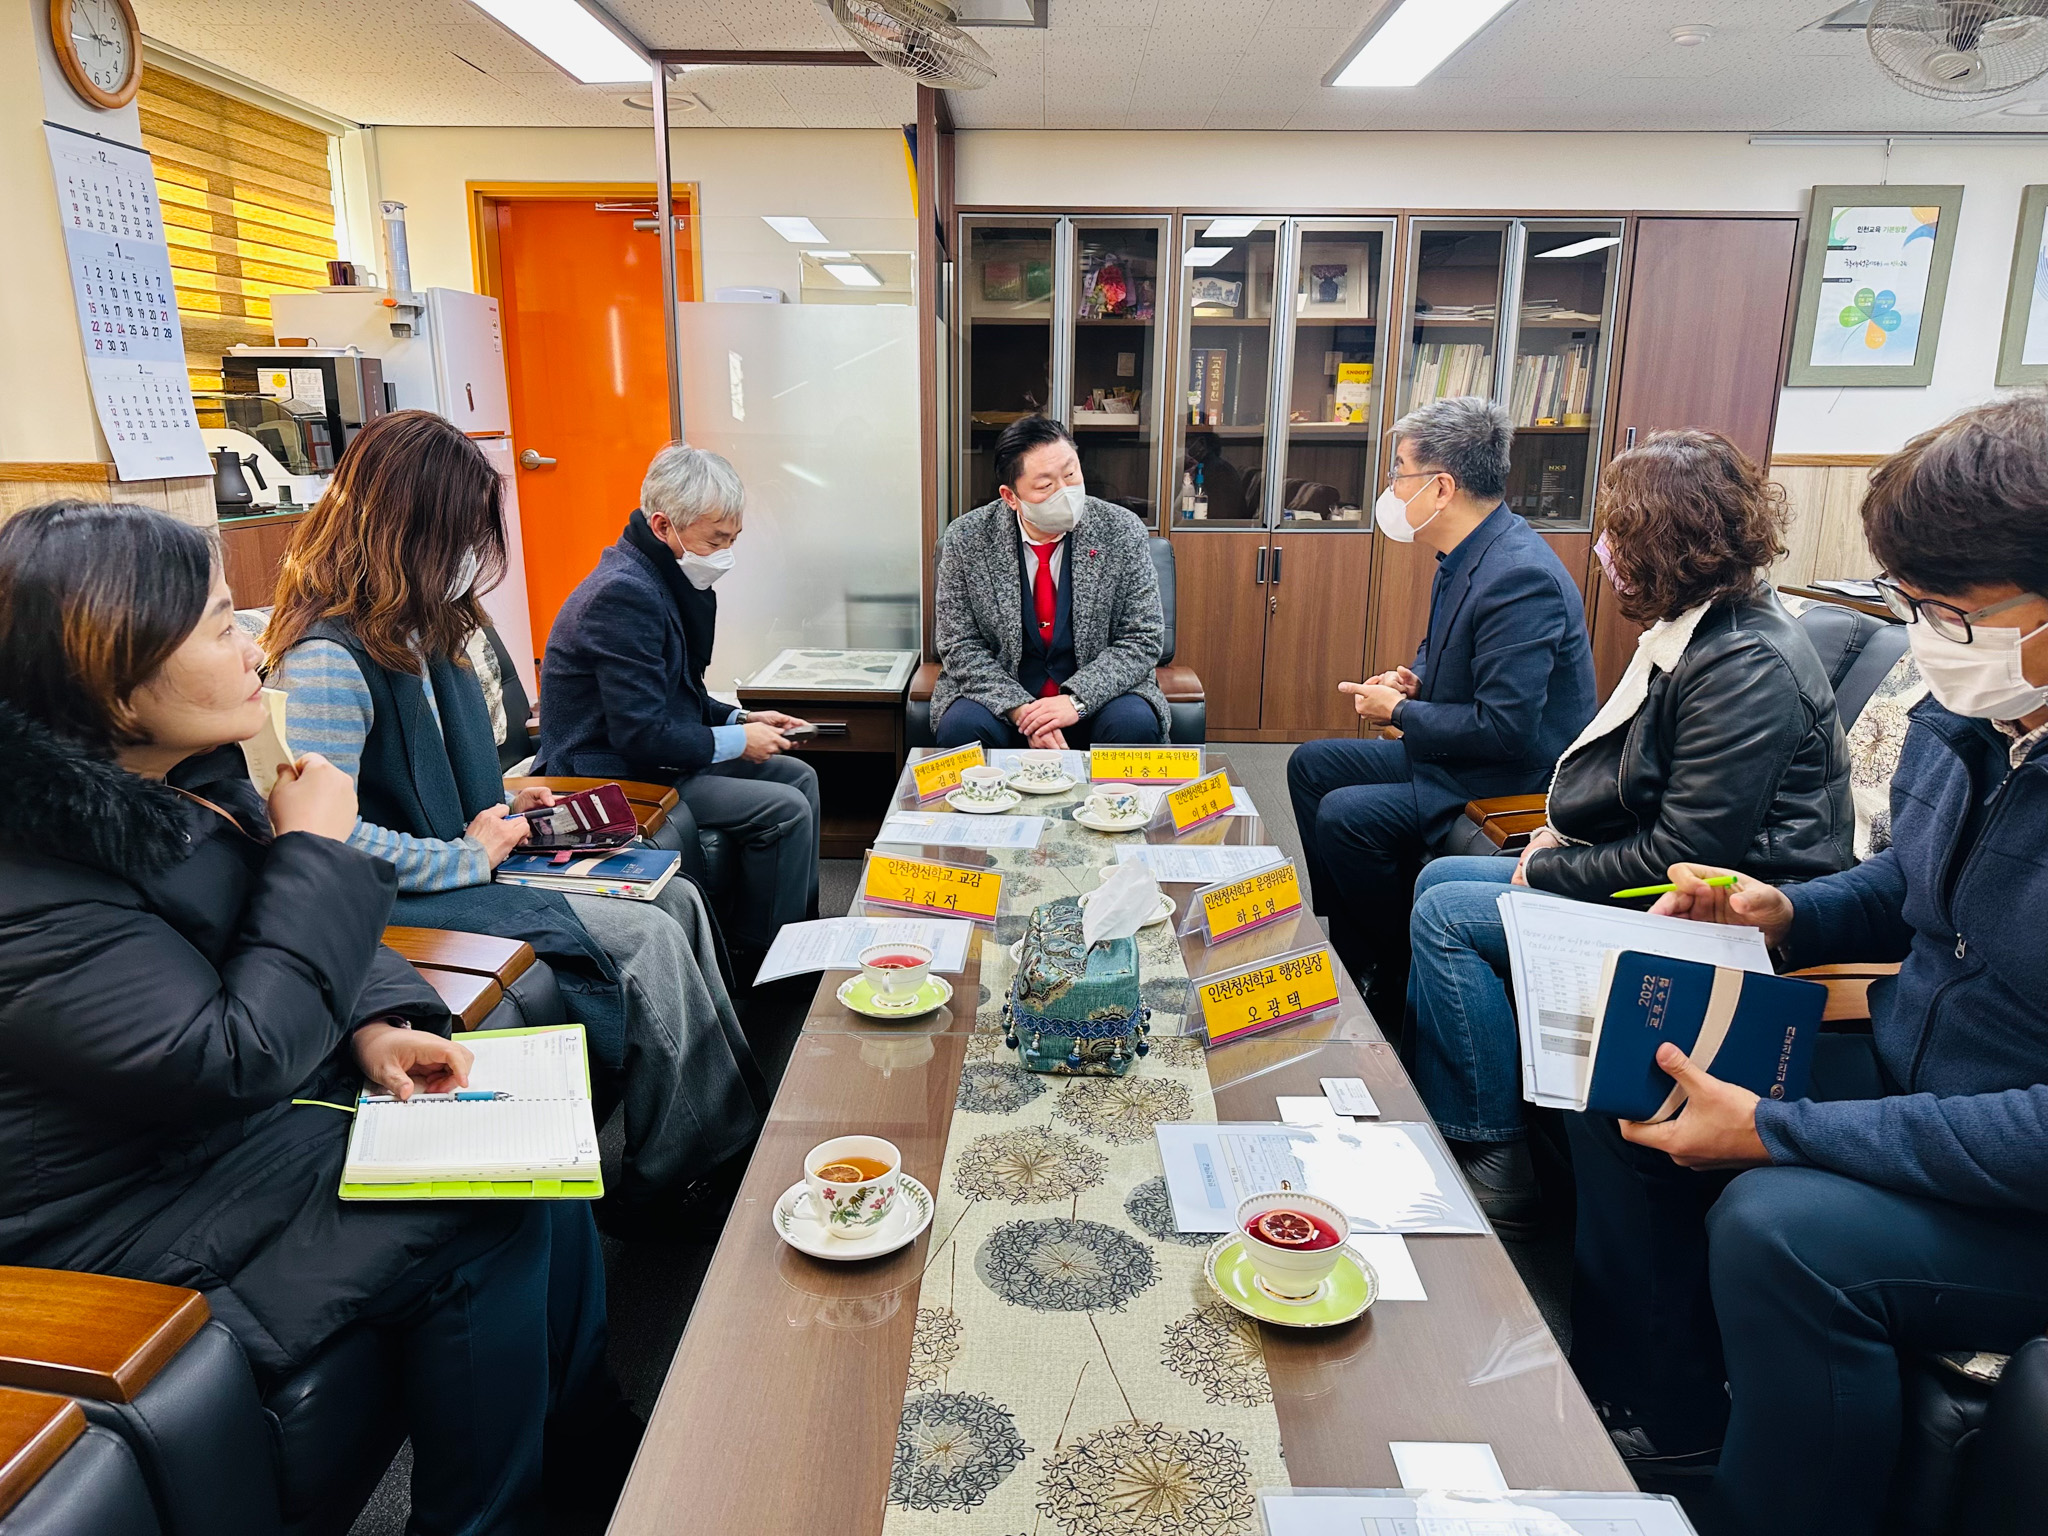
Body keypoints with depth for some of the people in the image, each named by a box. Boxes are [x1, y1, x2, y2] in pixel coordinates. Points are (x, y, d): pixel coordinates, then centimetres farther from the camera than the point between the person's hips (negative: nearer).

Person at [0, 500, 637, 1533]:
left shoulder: (189, 779, 2)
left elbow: (320, 940, 12)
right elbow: (232, 1055, -28)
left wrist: (379, 1021, -8)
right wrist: (315, 850, -20)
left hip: (262, 1117, 9)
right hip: (149, 1227, -8)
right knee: (490, 1229, -17)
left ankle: (594, 1441, 16)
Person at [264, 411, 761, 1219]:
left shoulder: (412, 631, 10)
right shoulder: (329, 658, -22)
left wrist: (497, 801, 7)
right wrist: (468, 856, -18)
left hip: (463, 863, 10)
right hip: (400, 906, -10)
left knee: (674, 895, -1)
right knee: (648, 940, -17)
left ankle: (737, 1105, 7)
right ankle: (670, 1180, -1)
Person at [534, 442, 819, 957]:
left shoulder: (666, 581, 8)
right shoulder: (625, 593, -24)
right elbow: (643, 735, -27)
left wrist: (740, 719, 6)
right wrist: (737, 741, -15)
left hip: (655, 753, 11)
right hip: (610, 776, -11)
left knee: (799, 776, 11)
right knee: (785, 811, -18)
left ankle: (803, 928, 20)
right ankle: (757, 957, -3)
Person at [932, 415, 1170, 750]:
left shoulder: (1122, 531, -7)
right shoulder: (965, 540, -7)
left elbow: (1142, 640, -6)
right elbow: (961, 646, -5)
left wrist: (1077, 700, -21)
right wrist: (1020, 709, -21)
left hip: (1098, 694, 1)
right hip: (1001, 698, 0)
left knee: (1136, 723, -29)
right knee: (960, 726, -29)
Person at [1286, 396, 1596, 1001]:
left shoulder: (1519, 576, -27)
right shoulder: (1467, 555, 4)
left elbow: (1507, 729, -30)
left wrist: (1400, 713, -17)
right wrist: (1413, 680, 0)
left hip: (1513, 782, -11)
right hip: (1451, 751, 11)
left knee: (1344, 815, -24)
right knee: (1310, 765, 11)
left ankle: (1397, 982, -2)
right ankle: (1348, 945, 16)